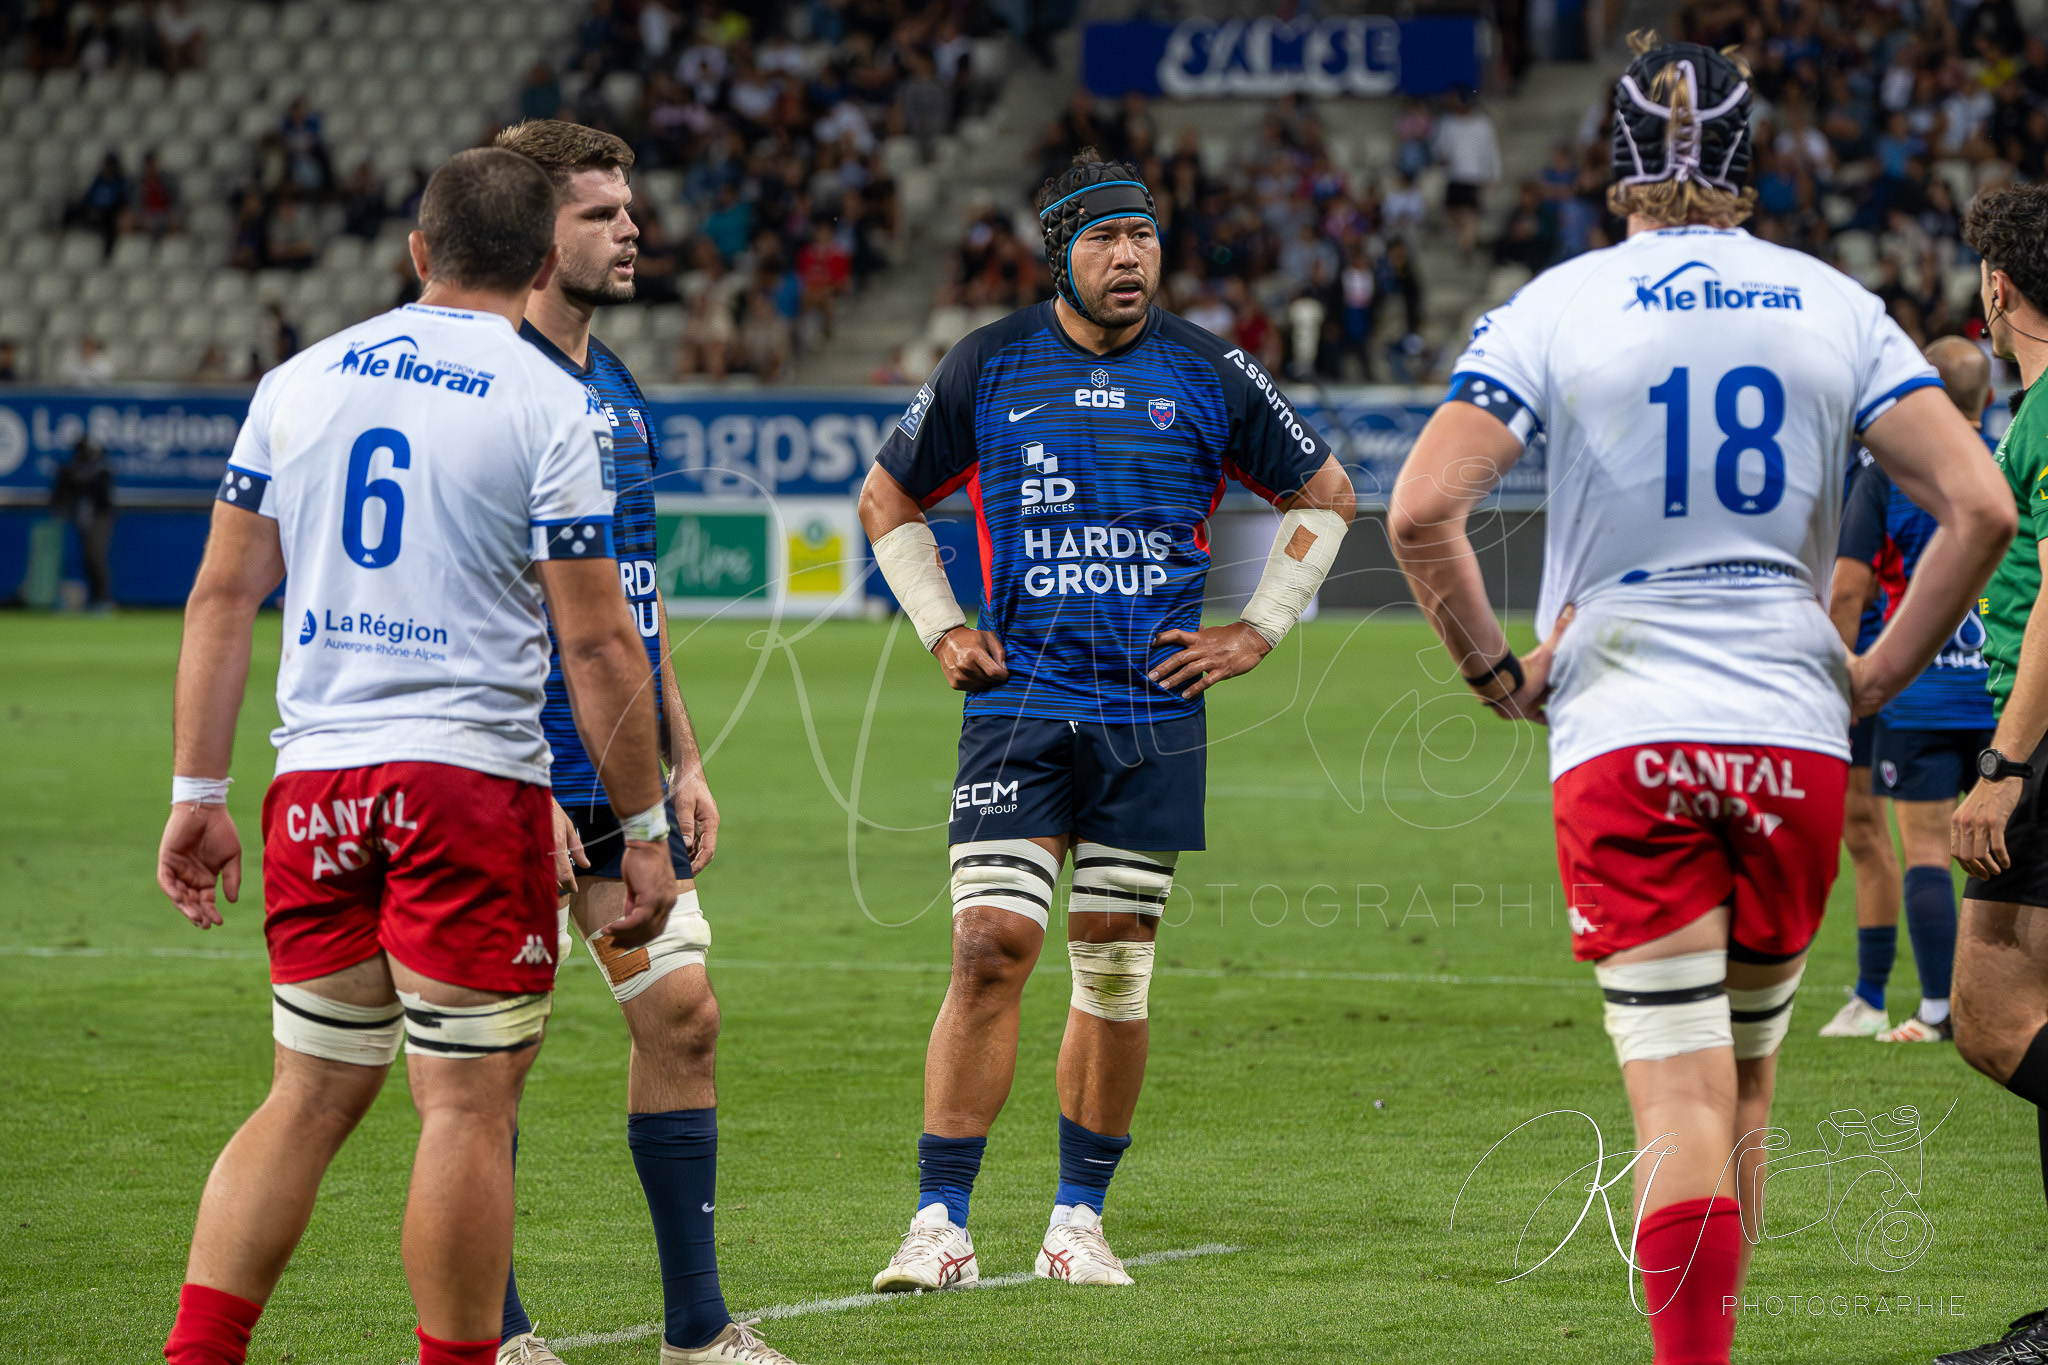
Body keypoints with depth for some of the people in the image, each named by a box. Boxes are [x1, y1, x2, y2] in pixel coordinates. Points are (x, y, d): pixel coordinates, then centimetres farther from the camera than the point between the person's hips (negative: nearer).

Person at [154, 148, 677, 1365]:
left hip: (314, 781, 5)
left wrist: (198, 793, 14)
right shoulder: (552, 409, -4)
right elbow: (600, 644, -6)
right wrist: (646, 829, 0)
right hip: (471, 778, -5)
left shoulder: (298, 384, 9)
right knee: (469, 1104, 0)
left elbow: (223, 596, 10)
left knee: (311, 1095, 12)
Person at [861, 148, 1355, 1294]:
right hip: (1019, 703, -1)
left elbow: (1324, 492, 15)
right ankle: (942, 1224, -11)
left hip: (1155, 716, 1)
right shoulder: (989, 367, 3)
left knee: (1117, 965, 4)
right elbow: (890, 500, 17)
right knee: (992, 947, -12)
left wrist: (1257, 631, 7)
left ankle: (1081, 1217, 15)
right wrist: (943, 629, 7)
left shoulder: (1210, 375, 3)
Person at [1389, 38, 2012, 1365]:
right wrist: (1876, 676, 7)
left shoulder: (1556, 307, 0)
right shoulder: (1834, 307, 6)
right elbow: (1980, 510, -2)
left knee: (1681, 1096, -6)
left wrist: (1499, 671, 3)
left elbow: (1422, 514, -10)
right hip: (1795, 734, 2)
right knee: (1745, 1085, 16)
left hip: (1621, 740, -2)